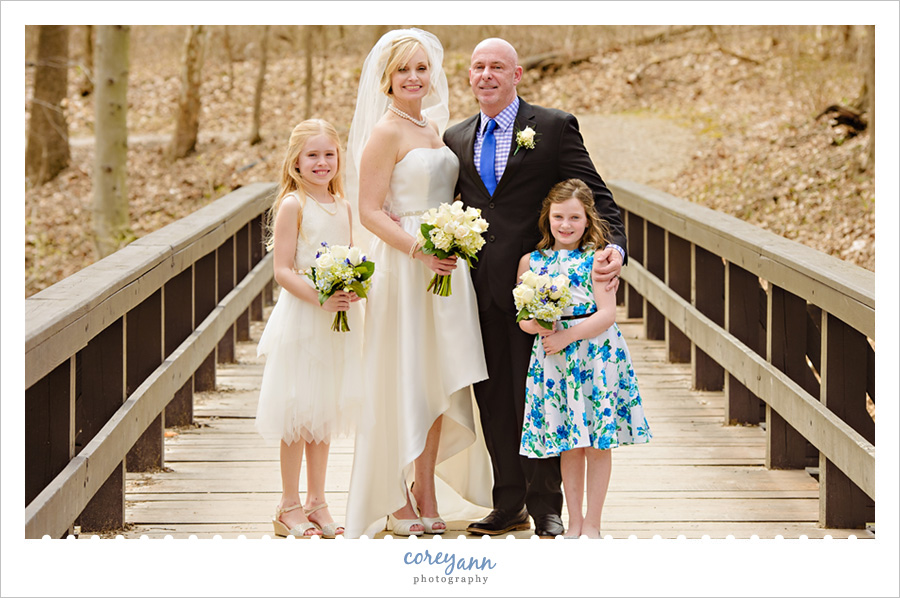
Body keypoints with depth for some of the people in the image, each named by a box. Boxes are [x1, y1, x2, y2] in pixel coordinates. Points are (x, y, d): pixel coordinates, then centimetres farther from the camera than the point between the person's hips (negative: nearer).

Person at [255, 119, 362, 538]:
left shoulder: (343, 207, 9)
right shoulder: (292, 205, -10)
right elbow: (283, 270, -14)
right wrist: (319, 298, -25)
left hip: (338, 320, 6)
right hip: (300, 318, -6)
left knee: (326, 412, 12)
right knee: (298, 413, 0)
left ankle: (317, 503, 22)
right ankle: (289, 507, 10)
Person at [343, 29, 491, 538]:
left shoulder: (435, 128, 15)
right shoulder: (386, 132, -9)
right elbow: (370, 211, -14)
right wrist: (420, 251, -23)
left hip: (444, 267, 8)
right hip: (403, 271, -8)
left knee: (440, 383, 9)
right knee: (403, 386, -2)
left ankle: (426, 494, 19)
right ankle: (396, 503, 7)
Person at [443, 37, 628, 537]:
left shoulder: (555, 128, 0)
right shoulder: (455, 139, 13)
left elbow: (595, 196, -4)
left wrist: (614, 246, -20)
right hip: (480, 290, 4)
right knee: (494, 402, 8)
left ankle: (546, 509, 12)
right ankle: (509, 505, 19)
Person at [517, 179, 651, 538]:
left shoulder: (597, 259, -4)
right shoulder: (531, 261, 6)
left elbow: (607, 313, -10)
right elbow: (522, 317, 7)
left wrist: (568, 335, -18)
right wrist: (536, 325, -15)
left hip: (596, 352, -2)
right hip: (554, 358, 2)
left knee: (599, 443, 3)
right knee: (569, 444, 8)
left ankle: (592, 523, 13)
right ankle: (574, 521, 18)